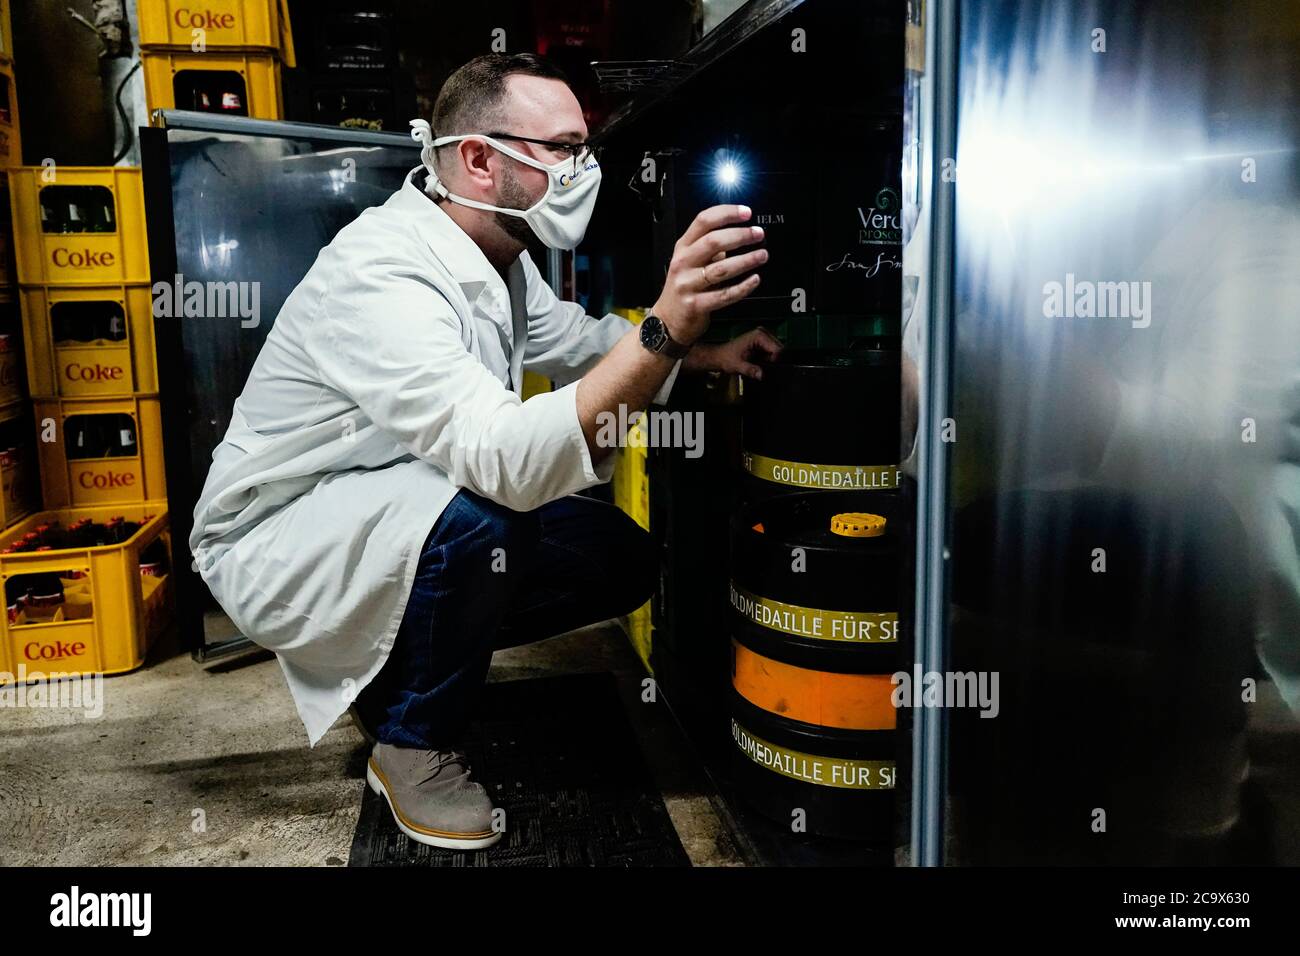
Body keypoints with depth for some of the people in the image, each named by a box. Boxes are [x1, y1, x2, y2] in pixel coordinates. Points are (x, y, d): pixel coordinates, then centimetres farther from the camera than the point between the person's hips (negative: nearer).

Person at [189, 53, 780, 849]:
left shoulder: (496, 253, -3)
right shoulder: (382, 274, -31)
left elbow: (576, 341, 15)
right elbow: (509, 462, -42)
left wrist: (707, 354, 0)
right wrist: (666, 329, -47)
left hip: (394, 522, 8)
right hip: (277, 542, -8)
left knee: (622, 561, -1)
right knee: (481, 516, -37)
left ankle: (400, 661, 14)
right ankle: (418, 748, -9)